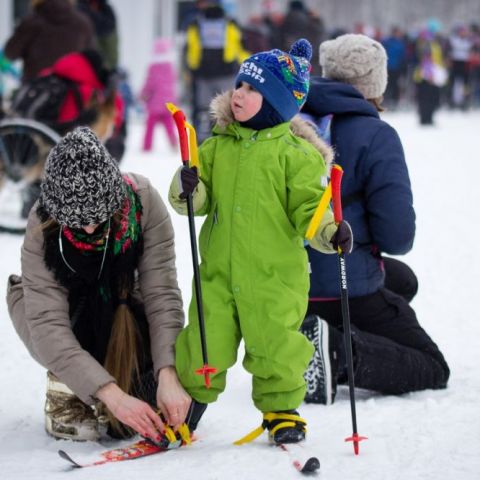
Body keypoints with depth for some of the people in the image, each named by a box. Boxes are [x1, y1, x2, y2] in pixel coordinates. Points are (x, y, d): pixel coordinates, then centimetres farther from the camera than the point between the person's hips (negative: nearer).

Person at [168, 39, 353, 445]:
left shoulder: (293, 151, -3)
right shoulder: (218, 146, 10)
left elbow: (308, 206, -4)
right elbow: (199, 200, 10)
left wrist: (330, 232, -22)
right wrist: (188, 190, -13)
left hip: (274, 274, -3)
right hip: (218, 269, 3)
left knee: (274, 344, -1)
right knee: (204, 342, 2)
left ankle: (281, 409, 19)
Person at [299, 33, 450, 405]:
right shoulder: (376, 136, -17)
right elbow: (397, 235, -20)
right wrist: (395, 241, 5)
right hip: (346, 288, -7)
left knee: (402, 280, 34)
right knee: (433, 369, 7)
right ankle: (336, 350, -20)